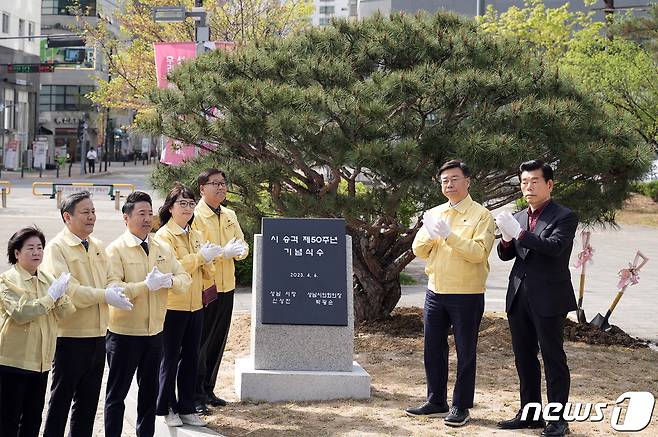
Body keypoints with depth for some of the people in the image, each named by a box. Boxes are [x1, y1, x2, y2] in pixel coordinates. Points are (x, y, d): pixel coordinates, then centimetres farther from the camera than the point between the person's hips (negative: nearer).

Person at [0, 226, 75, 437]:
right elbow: (19, 313, -20)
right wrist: (50, 297, -19)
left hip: (41, 360, 6)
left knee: (34, 418, 12)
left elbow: (63, 313, 2)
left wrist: (62, 295, -17)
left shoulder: (48, 279, 10)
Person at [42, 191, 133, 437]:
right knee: (61, 399, 1)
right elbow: (66, 290, -20)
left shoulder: (98, 247, 12)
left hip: (97, 334, 7)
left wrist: (115, 291, -13)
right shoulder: (57, 247, -10)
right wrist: (104, 296, -21)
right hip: (70, 336, -7)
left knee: (88, 400, 14)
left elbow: (109, 281, 10)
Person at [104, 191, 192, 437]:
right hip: (124, 333, -6)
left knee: (149, 391, 17)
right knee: (117, 393, 4)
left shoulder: (162, 250, 8)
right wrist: (146, 285, -26)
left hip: (155, 332, 6)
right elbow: (113, 289, -21)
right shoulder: (116, 250, -10)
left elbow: (185, 280, 4)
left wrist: (169, 281, -16)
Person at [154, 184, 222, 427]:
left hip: (195, 305, 6)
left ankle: (186, 408, 18)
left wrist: (209, 258, -6)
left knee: (191, 358, 9)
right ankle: (167, 408, 13)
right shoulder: (163, 236, -6)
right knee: (170, 359, 2)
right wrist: (200, 256, -18)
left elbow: (205, 272, 16)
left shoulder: (195, 235, 15)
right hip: (173, 306, -6)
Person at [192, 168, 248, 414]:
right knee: (200, 343, -1)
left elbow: (242, 245, 14)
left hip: (226, 287, 7)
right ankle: (195, 396, 6)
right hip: (203, 288, -7)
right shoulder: (195, 216, -11)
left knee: (218, 342, 14)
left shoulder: (230, 216, 12)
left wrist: (239, 250, -9)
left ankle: (208, 390, 25)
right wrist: (223, 252, -23)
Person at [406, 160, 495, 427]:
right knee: (433, 348, 11)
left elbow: (479, 252, -18)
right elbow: (419, 251, 7)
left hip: (467, 295, -6)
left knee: (465, 352, 2)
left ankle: (461, 407, 10)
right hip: (435, 292, 6)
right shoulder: (434, 214, 11)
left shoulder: (480, 215, -5)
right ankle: (436, 402, 23)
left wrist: (449, 236, -25)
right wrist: (429, 235, -13)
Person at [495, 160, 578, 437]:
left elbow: (555, 246, -22)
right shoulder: (519, 217, 13)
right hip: (519, 298, 7)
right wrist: (506, 239, -10)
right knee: (524, 359, 13)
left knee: (553, 358, -2)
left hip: (548, 299, -7)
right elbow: (506, 255, 12)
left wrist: (519, 234, -26)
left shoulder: (564, 217, -6)